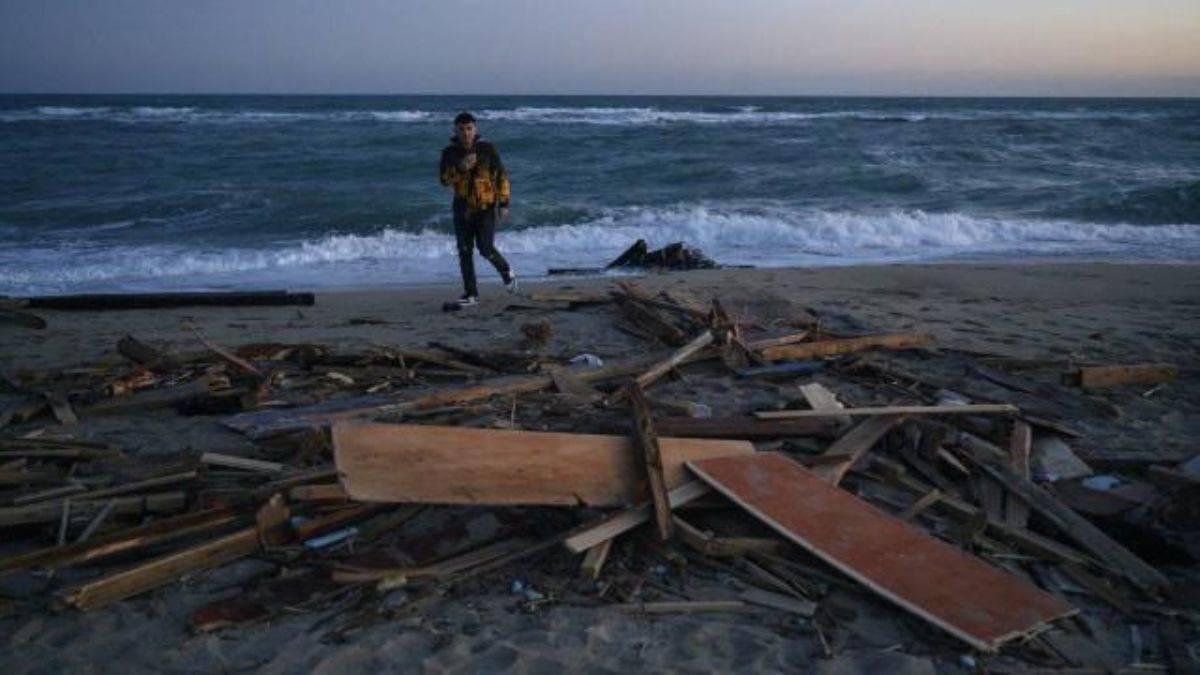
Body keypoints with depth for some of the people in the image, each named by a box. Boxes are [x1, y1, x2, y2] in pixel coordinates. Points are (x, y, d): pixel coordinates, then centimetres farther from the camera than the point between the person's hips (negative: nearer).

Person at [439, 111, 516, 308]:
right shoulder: (449, 152, 1)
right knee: (464, 252, 1)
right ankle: (470, 294, 10)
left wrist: (504, 204, -5)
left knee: (486, 249, -10)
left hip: (486, 207, -3)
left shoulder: (487, 149, -5)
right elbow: (445, 180, -6)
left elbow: (502, 176, -1)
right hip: (462, 208, 3)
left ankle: (506, 272, 20)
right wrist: (461, 168, -23)